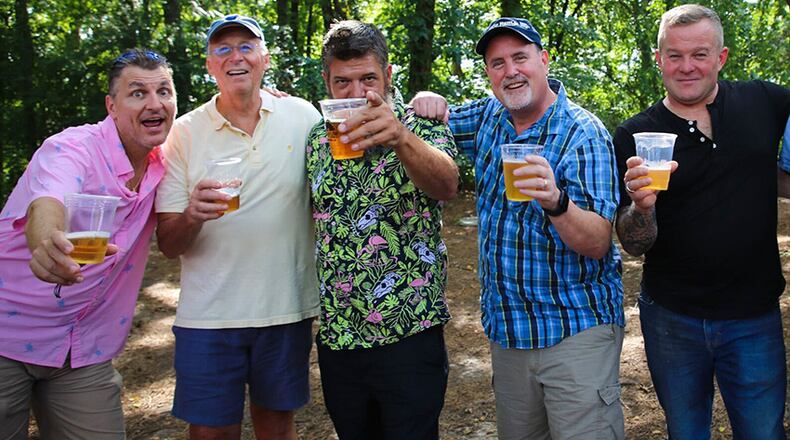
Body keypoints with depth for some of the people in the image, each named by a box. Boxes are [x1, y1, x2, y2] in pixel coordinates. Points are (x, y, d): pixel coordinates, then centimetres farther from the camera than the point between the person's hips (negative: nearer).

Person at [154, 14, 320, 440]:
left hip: (287, 307, 1)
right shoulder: (184, 133, -2)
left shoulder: (302, 116, 0)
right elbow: (167, 244, -4)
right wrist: (192, 216, -24)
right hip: (208, 314, -1)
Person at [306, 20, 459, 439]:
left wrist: (400, 139, -49)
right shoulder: (318, 138, 6)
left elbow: (446, 185, -29)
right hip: (336, 337, 5)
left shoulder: (420, 125, -8)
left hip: (409, 338, -4)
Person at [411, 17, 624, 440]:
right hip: (505, 329, 6)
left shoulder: (584, 135, -14)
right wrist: (428, 100, -2)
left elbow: (598, 244, -20)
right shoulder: (488, 117, 5)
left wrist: (555, 202, -41)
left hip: (576, 331, -6)